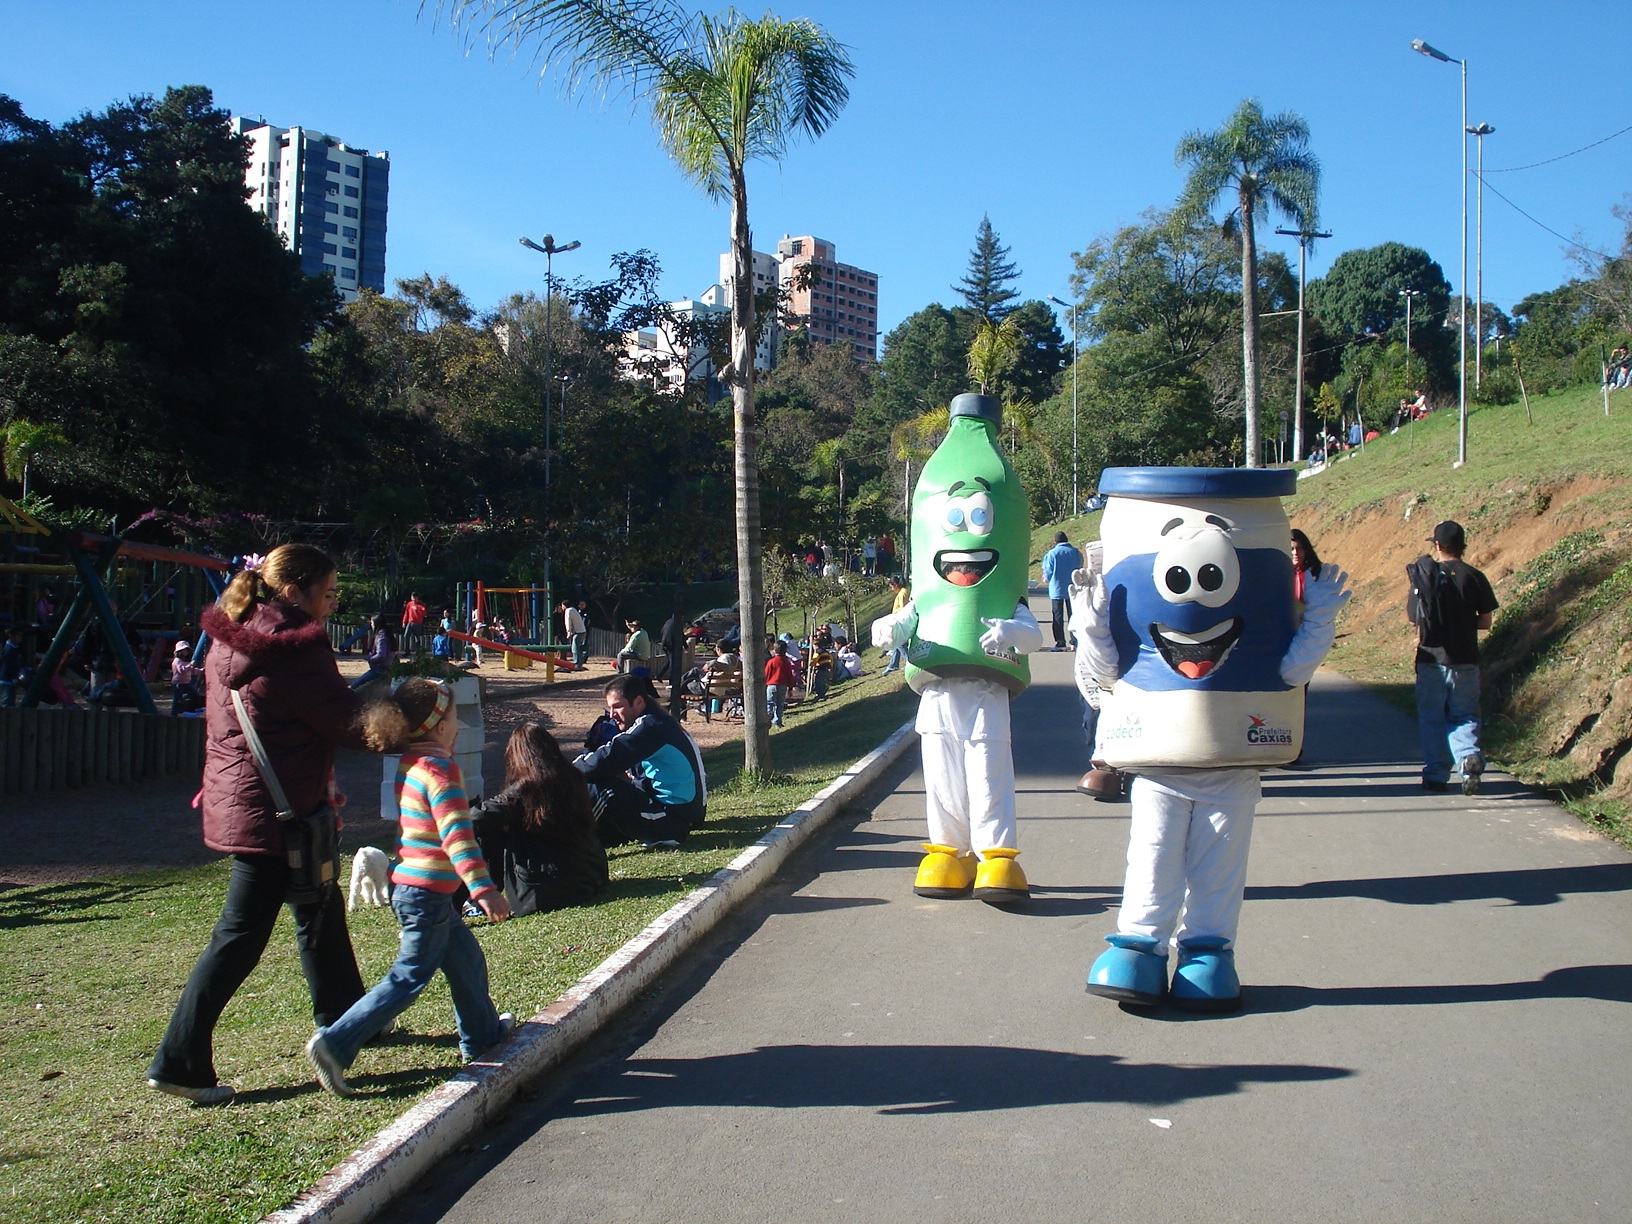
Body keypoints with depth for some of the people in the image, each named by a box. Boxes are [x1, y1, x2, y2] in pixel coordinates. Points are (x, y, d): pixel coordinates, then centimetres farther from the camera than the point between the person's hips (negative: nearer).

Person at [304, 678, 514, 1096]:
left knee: (467, 959, 21)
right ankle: (336, 1043, -4)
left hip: (415, 886, 10)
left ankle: (482, 1034, 36)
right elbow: (457, 834, -29)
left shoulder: (410, 762, 7)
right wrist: (483, 889, -35)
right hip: (427, 894, -10)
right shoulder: (440, 769, -20)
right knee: (410, 978, -2)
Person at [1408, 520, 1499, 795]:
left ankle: (1435, 776, 13)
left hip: (1431, 660, -1)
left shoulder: (1425, 574, -5)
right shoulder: (1475, 577, -2)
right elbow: (1485, 622, 1)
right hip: (1466, 661, 1)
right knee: (1464, 717, 10)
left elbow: (1414, 619, -1)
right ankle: (1470, 757, -16)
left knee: (1432, 720, 10)